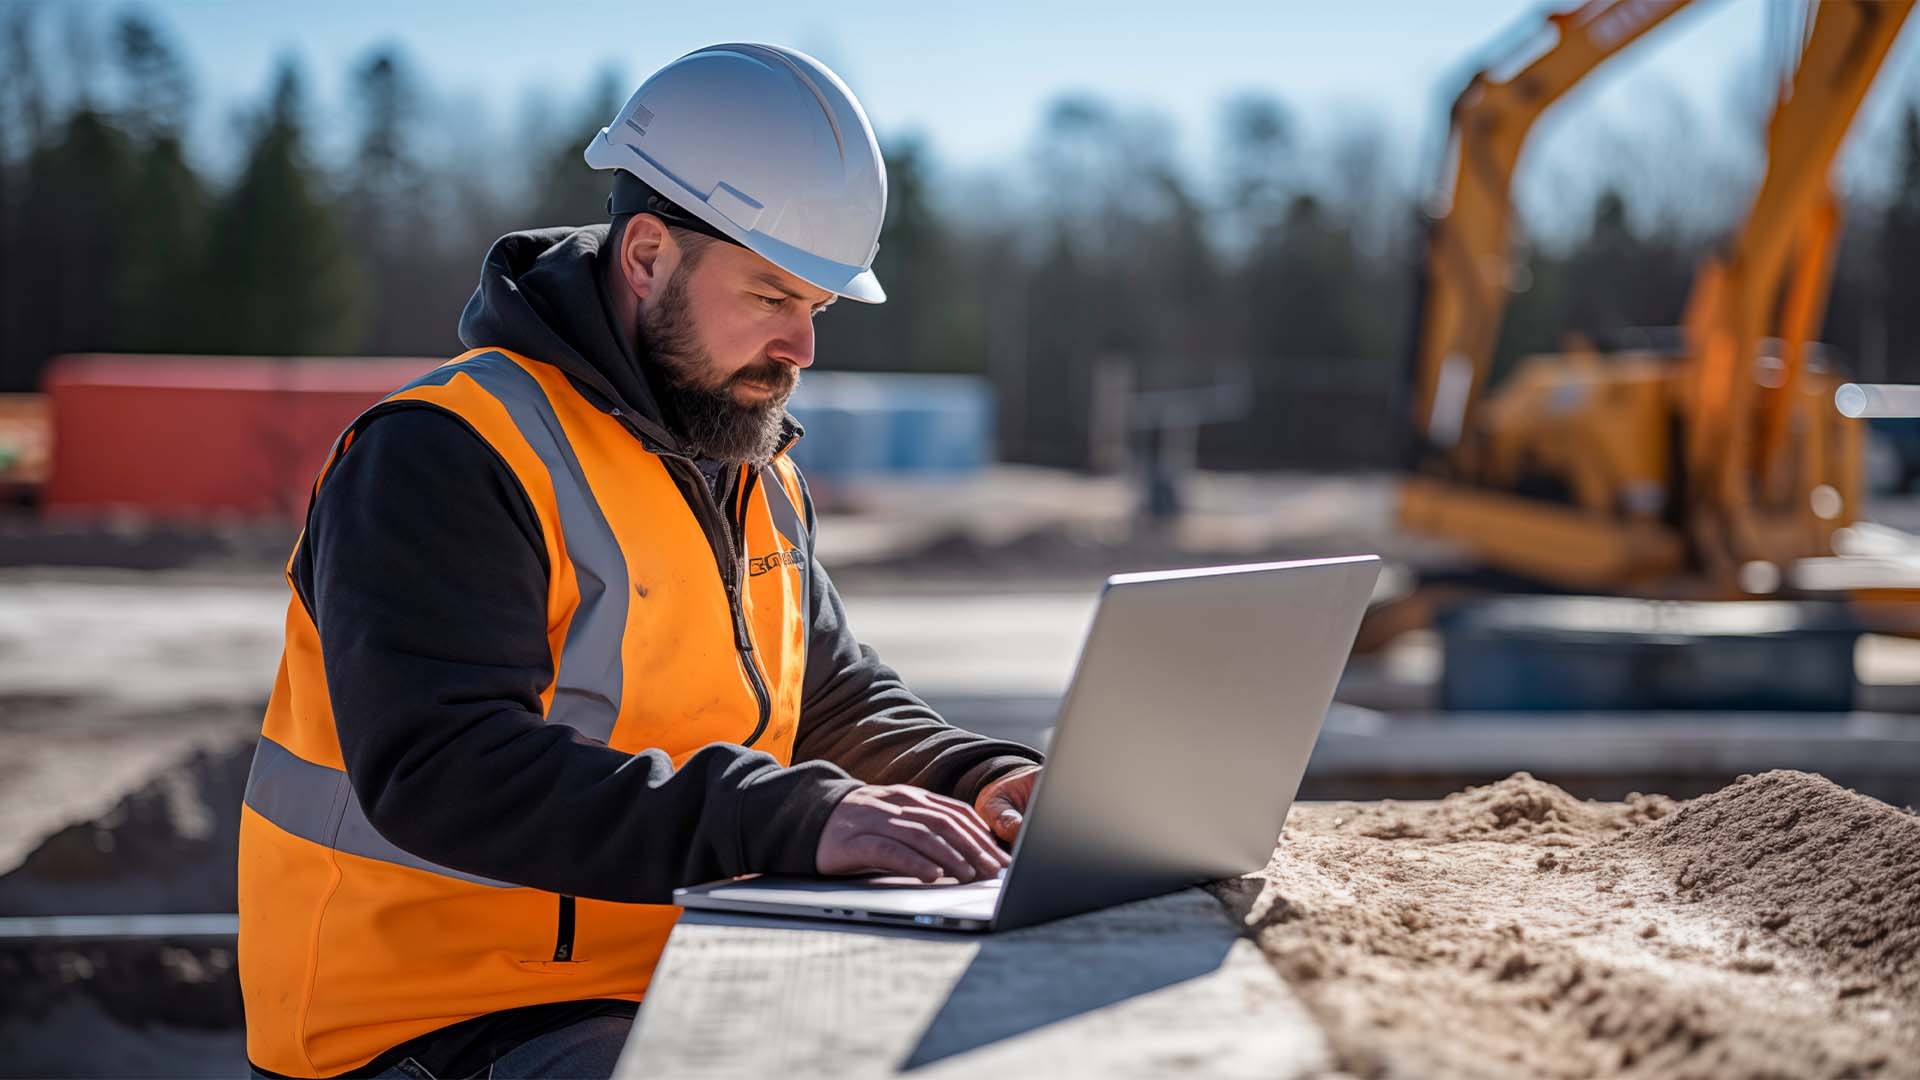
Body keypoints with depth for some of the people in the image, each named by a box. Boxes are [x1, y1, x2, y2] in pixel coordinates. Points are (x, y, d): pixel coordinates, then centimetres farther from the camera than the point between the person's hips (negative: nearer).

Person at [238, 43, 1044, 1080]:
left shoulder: (759, 477, 13)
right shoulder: (440, 459, -16)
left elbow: (841, 704, 21)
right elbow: (442, 770, -27)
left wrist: (976, 783, -2)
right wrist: (788, 820, -34)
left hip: (681, 996, 8)